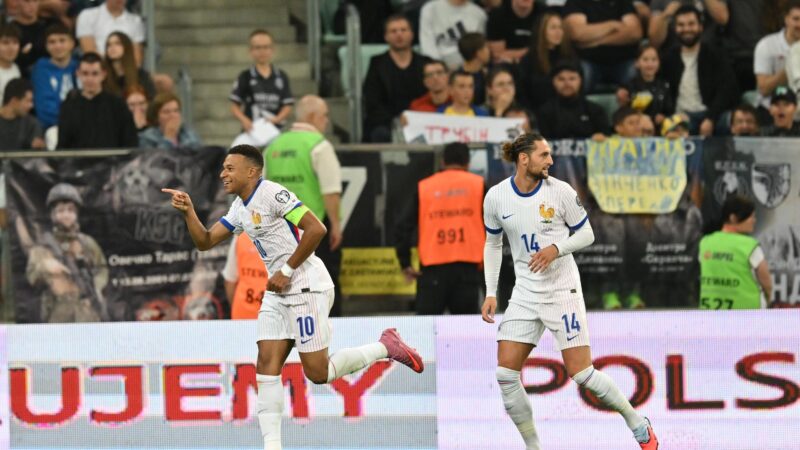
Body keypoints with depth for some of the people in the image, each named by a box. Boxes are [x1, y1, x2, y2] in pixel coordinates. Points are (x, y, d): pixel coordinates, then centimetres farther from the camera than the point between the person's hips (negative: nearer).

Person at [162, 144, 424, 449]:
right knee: (267, 365, -3)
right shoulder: (240, 208, 13)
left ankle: (386, 347, 10)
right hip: (278, 293, 9)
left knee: (317, 373, -8)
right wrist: (188, 211, -2)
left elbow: (316, 229, -21)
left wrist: (287, 271, -16)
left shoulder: (271, 194, -15)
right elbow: (204, 242, 15)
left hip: (306, 287, -9)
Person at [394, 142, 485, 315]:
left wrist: (405, 264, 9)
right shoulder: (478, 184, 7)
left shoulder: (423, 187, 9)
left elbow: (404, 227, 4)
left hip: (433, 269, 0)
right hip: (467, 266, 0)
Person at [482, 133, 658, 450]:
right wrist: (491, 293, 5)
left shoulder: (560, 191, -9)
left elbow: (586, 234, 1)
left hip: (563, 290, -3)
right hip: (525, 294, 3)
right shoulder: (496, 197, -2)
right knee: (505, 373, -7)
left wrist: (556, 249, -18)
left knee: (581, 373, -8)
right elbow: (492, 244, 12)